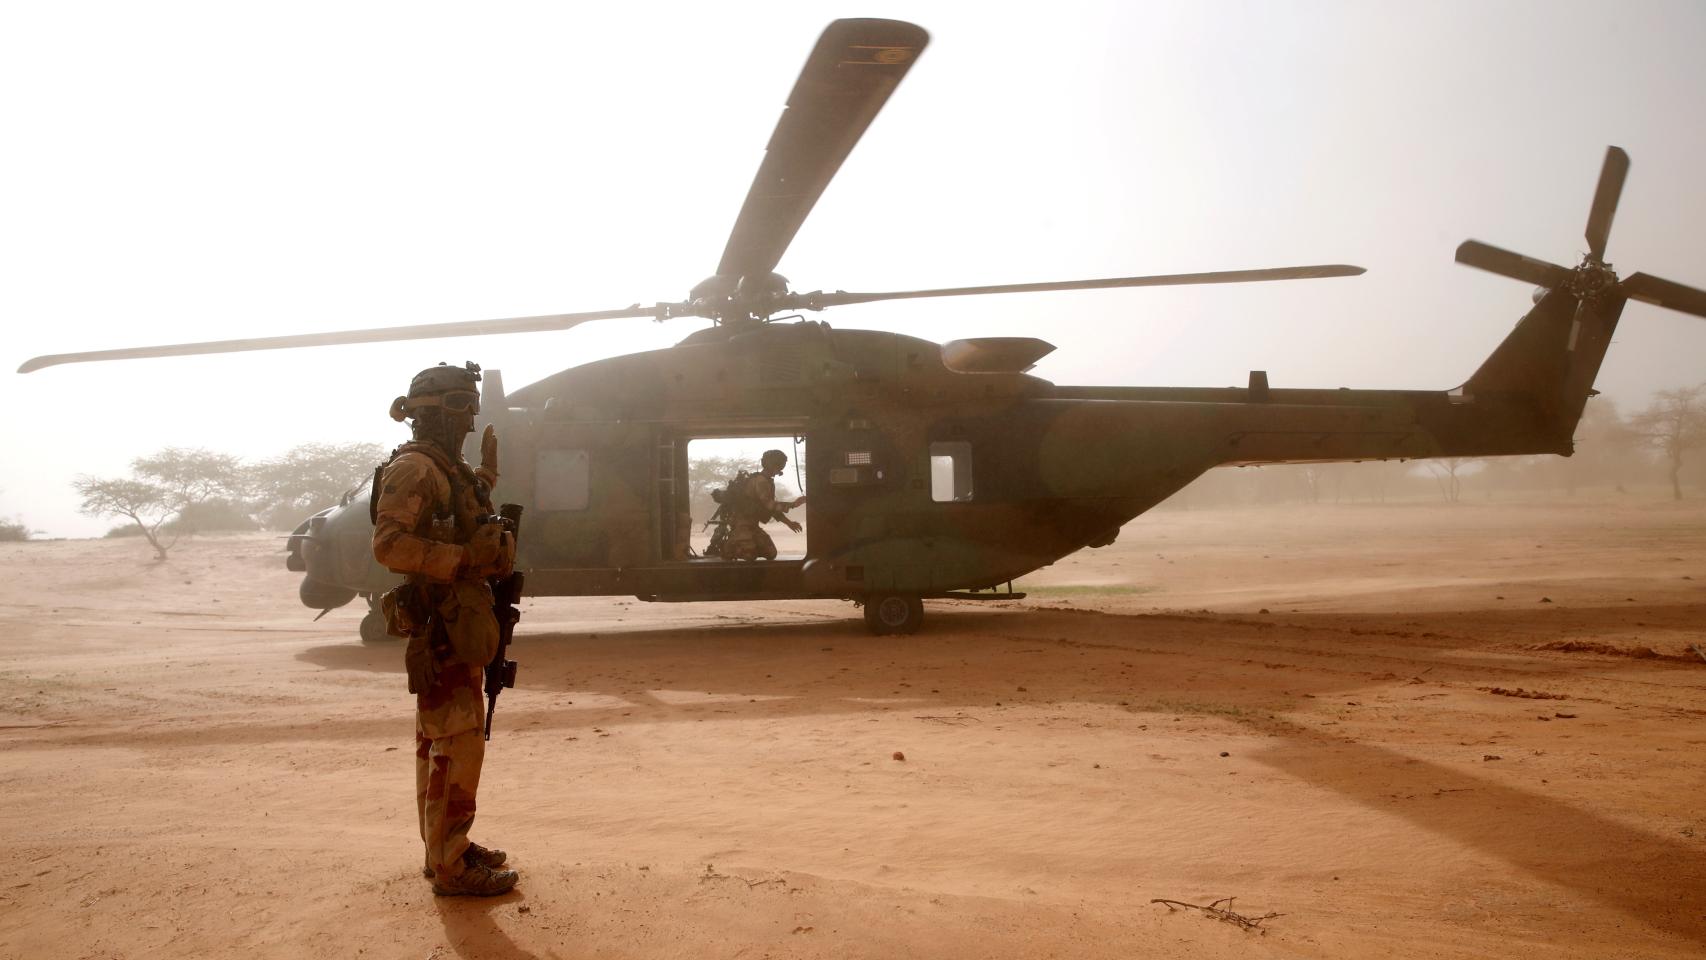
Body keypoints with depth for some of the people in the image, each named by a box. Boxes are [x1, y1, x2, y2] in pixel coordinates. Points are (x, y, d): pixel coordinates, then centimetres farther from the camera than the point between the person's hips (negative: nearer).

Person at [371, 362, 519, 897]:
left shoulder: (449, 469, 17)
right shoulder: (413, 468, -14)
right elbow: (389, 544, -25)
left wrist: (486, 476, 22)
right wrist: (464, 558, -27)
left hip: (460, 627, 10)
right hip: (442, 629, -10)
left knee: (440, 743, 16)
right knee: (458, 746, -9)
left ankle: (446, 847, 27)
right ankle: (451, 868, -3)